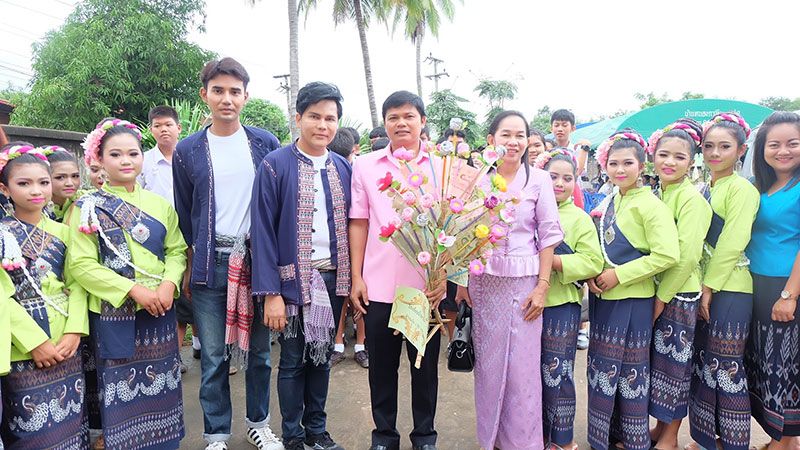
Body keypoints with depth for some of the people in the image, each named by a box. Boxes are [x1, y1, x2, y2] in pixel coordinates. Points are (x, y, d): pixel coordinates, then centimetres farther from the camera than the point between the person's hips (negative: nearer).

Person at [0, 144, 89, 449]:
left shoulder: (62, 232, 7)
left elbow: (76, 284, 2)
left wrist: (74, 332, -11)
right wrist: (36, 342, -15)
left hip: (65, 346, 3)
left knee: (70, 421, 10)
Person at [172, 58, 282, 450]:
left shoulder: (265, 143, 4)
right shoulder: (188, 150, 4)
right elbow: (183, 215, 10)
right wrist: (188, 267, 7)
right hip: (210, 263, 0)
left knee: (259, 350, 11)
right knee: (213, 356, 7)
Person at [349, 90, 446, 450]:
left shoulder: (440, 167, 4)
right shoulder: (365, 166, 5)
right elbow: (359, 223, 5)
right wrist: (356, 278, 1)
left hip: (427, 286, 0)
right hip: (379, 286, 1)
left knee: (426, 365, 12)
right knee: (382, 366, 12)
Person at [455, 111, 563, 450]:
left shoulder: (538, 179, -1)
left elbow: (549, 234, -2)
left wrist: (543, 286, -7)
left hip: (523, 281, -2)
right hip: (482, 280, 2)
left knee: (523, 365, 2)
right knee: (487, 362, 10)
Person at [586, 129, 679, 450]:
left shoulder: (650, 205, -13)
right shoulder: (610, 202, 10)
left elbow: (667, 255, -21)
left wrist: (619, 274, -18)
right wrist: (592, 275, -1)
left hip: (632, 300, -7)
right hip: (603, 297, 7)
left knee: (629, 369, 6)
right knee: (602, 366, 14)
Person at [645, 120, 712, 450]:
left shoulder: (691, 198, -14)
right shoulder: (657, 194, 9)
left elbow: (687, 255, -20)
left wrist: (662, 297, -16)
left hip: (679, 294, -7)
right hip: (655, 290, 7)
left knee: (674, 361, 6)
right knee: (656, 358, 14)